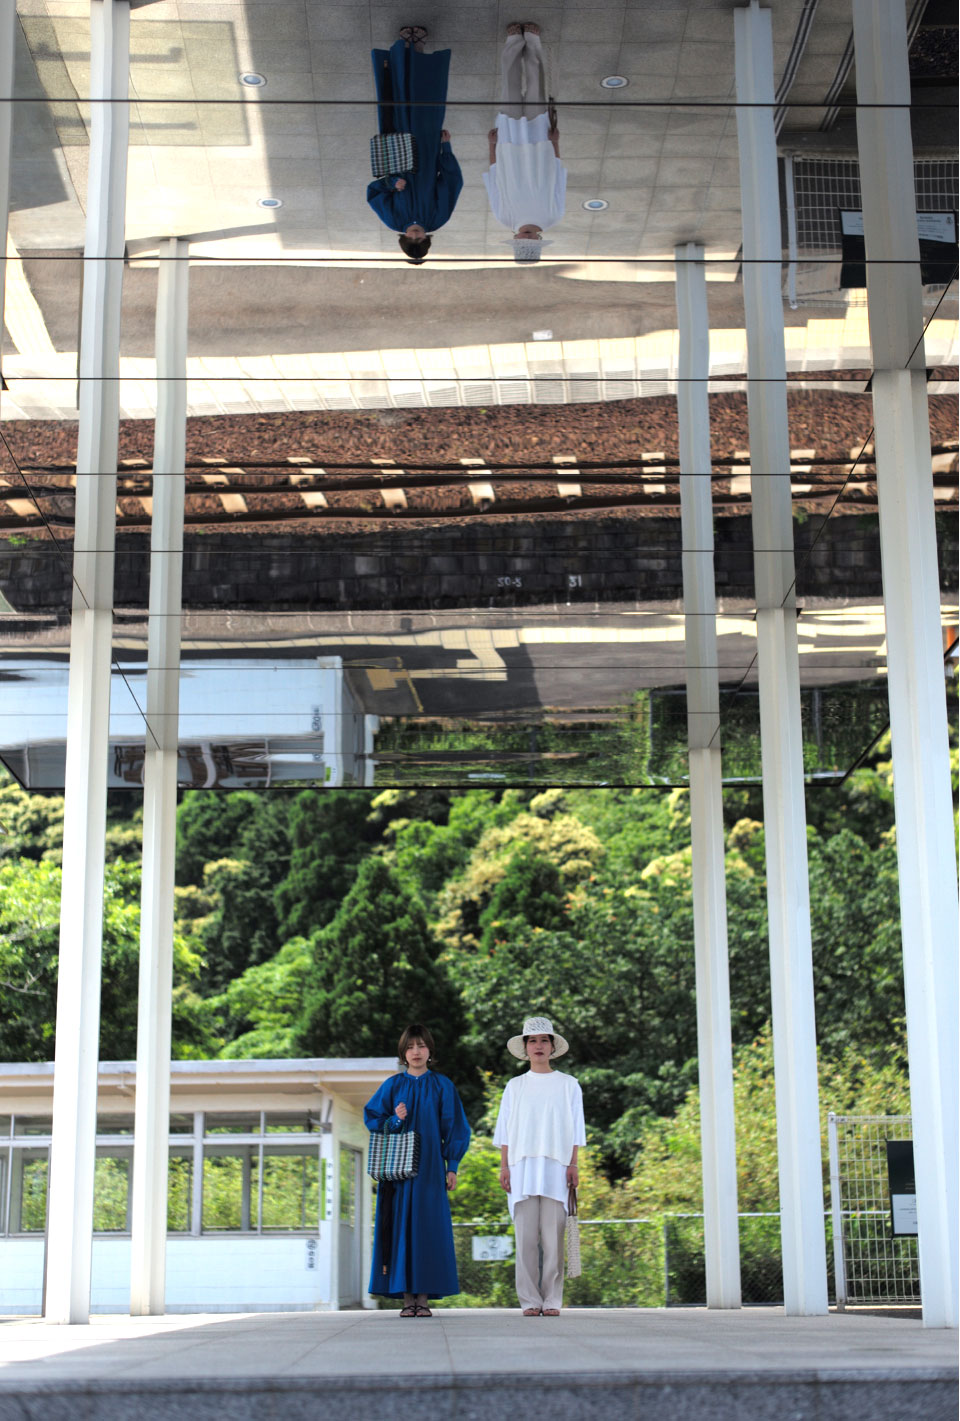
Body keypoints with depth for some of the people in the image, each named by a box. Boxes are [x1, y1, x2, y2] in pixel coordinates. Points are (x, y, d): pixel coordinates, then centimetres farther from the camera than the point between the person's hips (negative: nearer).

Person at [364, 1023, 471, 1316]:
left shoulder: (443, 1086, 7)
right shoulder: (393, 1086, 8)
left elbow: (454, 1127, 6)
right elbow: (372, 1119, 8)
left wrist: (452, 1166, -1)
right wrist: (395, 1120, -12)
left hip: (429, 1167, -1)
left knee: (428, 1227, -4)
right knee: (401, 1226, -3)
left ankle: (423, 1297, -1)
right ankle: (406, 1297, 0)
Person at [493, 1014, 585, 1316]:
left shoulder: (568, 1085, 11)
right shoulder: (515, 1086, 13)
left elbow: (575, 1130, 9)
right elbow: (505, 1130, 12)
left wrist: (573, 1164, 0)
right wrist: (504, 1166, 3)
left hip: (556, 1167, -1)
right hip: (522, 1166, 1)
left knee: (553, 1235, -6)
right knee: (526, 1235, -5)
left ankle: (552, 1300, -2)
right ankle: (530, 1301, -2)